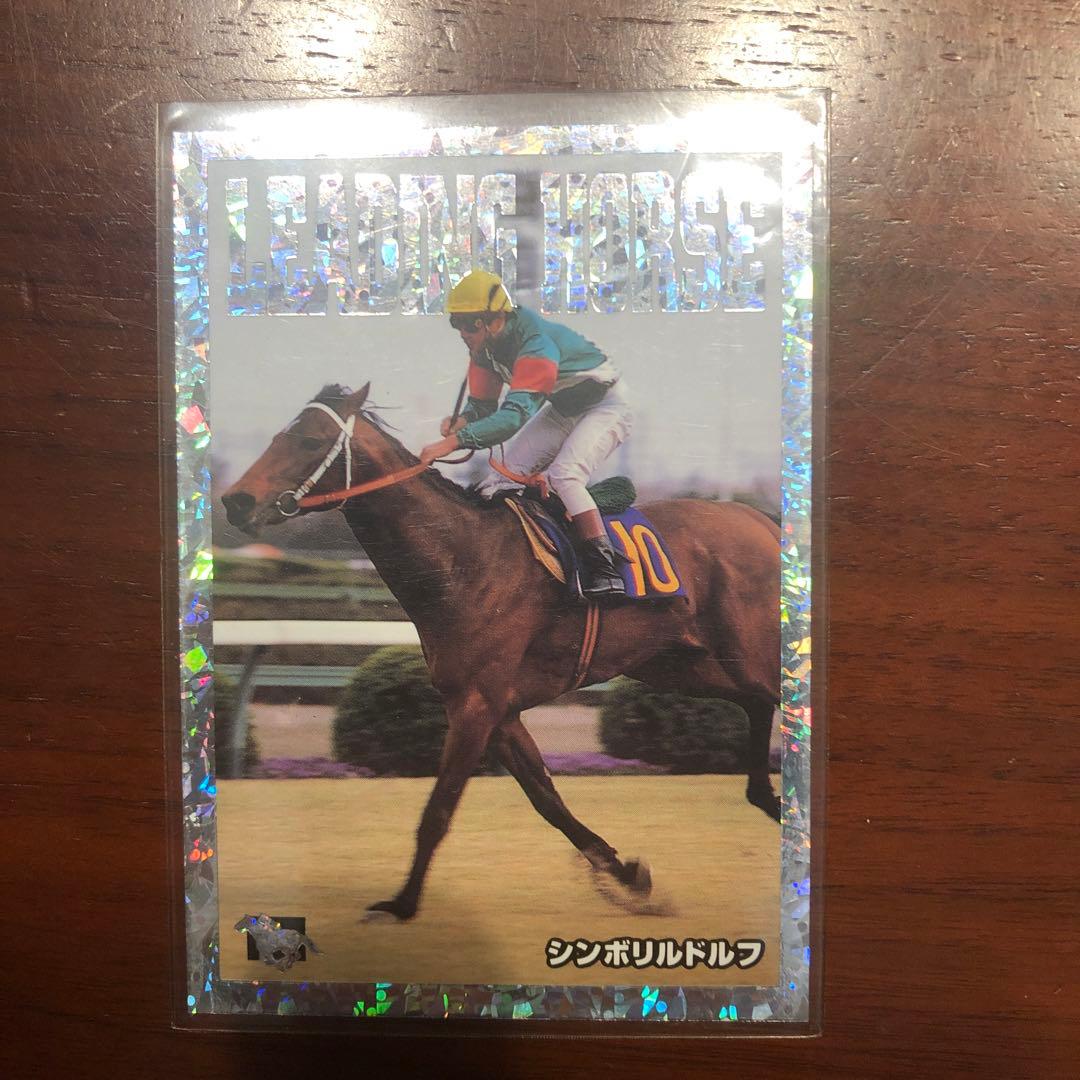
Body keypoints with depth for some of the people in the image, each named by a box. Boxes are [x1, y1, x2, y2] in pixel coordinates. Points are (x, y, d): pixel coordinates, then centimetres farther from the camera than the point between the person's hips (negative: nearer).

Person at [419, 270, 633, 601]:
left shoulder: (536, 343, -36)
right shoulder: (485, 345, -9)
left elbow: (516, 413, -46)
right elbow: (482, 403, -1)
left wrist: (453, 441, -52)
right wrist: (461, 421, -25)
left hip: (606, 405, -9)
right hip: (564, 409, 9)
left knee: (563, 475, -29)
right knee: (509, 472, -4)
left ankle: (604, 570, -25)